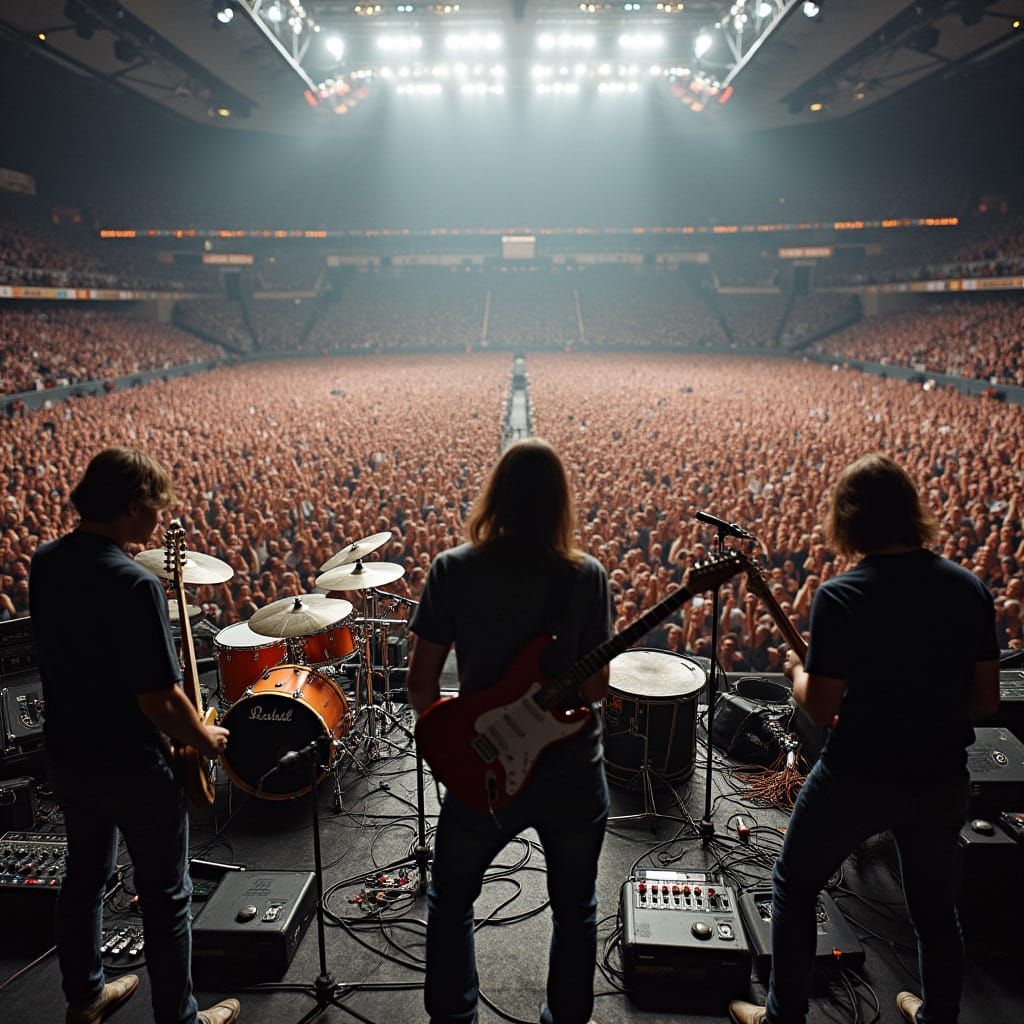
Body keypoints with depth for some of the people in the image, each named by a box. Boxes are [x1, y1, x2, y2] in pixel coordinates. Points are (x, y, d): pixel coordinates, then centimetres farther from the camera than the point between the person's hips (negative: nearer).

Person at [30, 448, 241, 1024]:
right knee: (166, 896, 11)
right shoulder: (133, 584, -28)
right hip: (132, 769, -8)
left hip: (66, 754, 8)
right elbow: (159, 700, -27)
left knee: (84, 875, 26)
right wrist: (205, 739, -10)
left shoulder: (46, 562, -3)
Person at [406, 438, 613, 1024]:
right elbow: (597, 687, -11)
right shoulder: (587, 575, -12)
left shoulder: (453, 569, -12)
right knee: (575, 910, 24)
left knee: (451, 900, 26)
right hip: (573, 771, 1)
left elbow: (421, 678, -9)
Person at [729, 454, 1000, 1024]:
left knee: (795, 887, 19)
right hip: (943, 778, 5)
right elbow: (987, 701, 0)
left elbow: (820, 708, -17)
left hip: (858, 778, -4)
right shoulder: (970, 588, -5)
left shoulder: (840, 597, -19)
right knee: (936, 906, 27)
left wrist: (796, 668, 2)